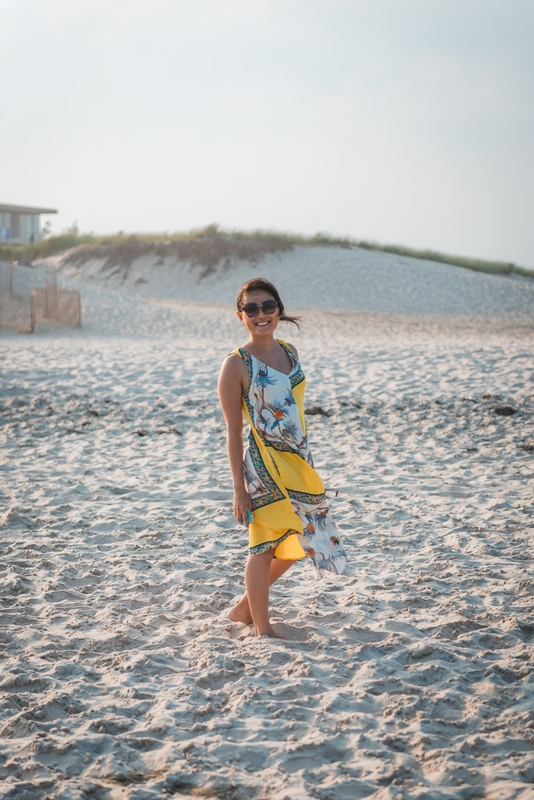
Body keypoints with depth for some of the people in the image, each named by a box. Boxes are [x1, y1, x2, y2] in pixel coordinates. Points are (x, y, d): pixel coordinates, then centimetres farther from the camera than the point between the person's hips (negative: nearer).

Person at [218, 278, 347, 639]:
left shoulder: (290, 352, 9)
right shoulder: (237, 364, -10)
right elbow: (233, 430, -9)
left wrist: (305, 464, 16)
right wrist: (239, 488, -12)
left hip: (299, 461, 7)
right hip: (264, 467, -7)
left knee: (295, 544, 15)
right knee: (265, 547, 1)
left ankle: (245, 608, 32)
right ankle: (263, 630, 16)